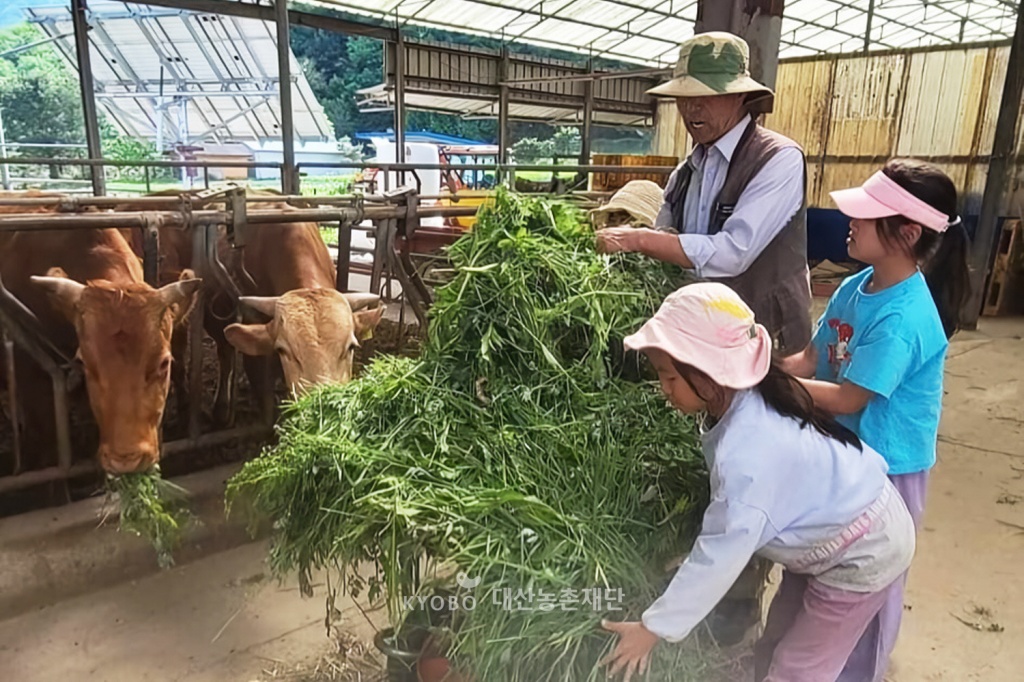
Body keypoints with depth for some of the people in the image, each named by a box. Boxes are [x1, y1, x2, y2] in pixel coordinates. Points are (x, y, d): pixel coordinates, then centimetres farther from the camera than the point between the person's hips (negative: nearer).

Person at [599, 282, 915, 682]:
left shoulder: (747, 454, -37)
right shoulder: (750, 400, -11)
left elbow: (721, 555, -31)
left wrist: (654, 627, -22)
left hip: (861, 553, -8)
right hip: (831, 535, 9)